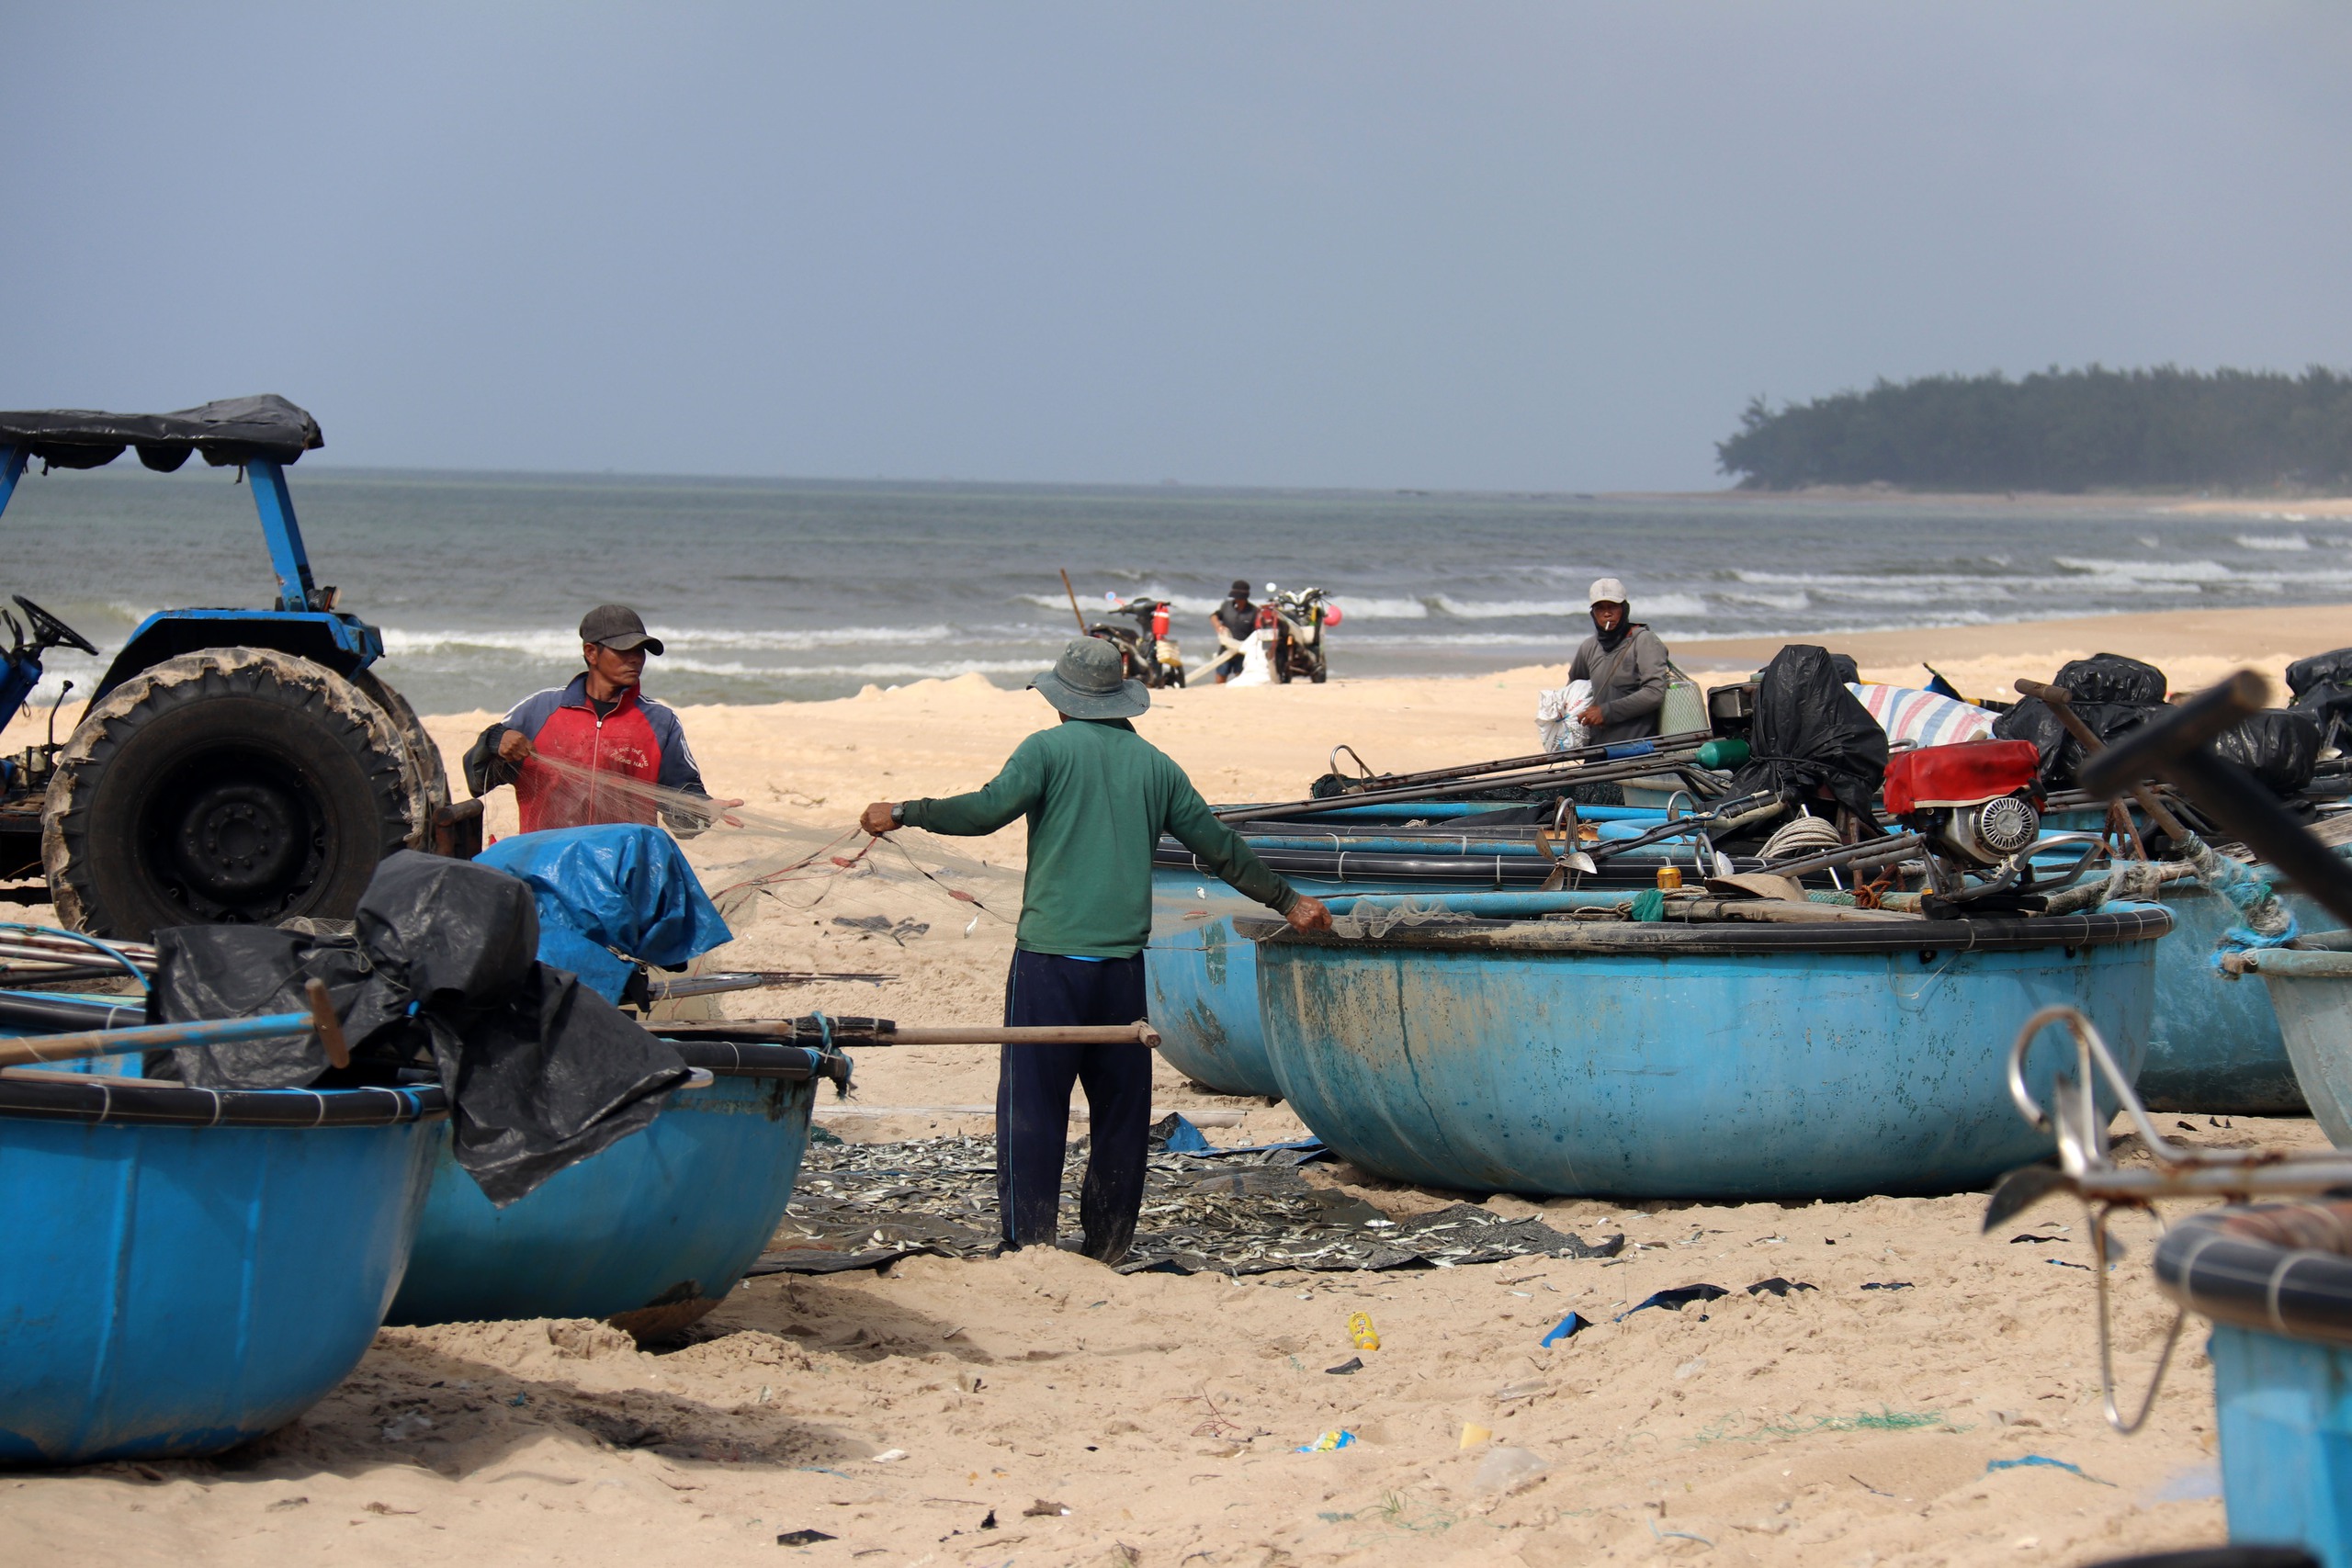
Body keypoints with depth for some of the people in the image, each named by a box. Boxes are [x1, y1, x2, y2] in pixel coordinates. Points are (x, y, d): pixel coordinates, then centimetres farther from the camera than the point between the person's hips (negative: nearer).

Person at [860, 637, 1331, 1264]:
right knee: (1121, 1107, 11)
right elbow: (1219, 846, 17)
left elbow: (986, 810, -12)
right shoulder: (1155, 764, 12)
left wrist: (904, 813, 0)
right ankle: (1108, 1247, 14)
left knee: (1032, 1102, -2)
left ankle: (1031, 1241, -6)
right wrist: (1288, 900, 28)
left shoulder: (1050, 749, -1)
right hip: (1123, 964, 4)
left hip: (1050, 959, -4)